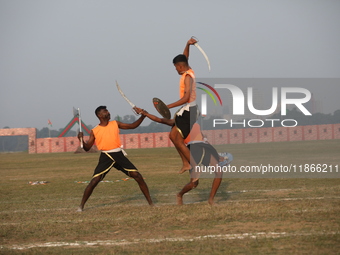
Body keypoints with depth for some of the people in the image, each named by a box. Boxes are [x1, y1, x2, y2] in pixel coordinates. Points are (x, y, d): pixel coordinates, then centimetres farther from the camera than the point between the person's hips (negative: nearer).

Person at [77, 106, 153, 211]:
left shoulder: (115, 124, 11)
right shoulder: (94, 131, 4)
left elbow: (132, 126, 17)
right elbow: (87, 148, 5)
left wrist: (142, 116, 5)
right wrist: (81, 140, -14)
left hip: (119, 155, 2)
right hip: (106, 157, -2)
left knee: (137, 176, -5)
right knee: (94, 181, -13)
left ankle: (150, 202, 4)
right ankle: (81, 206, 1)